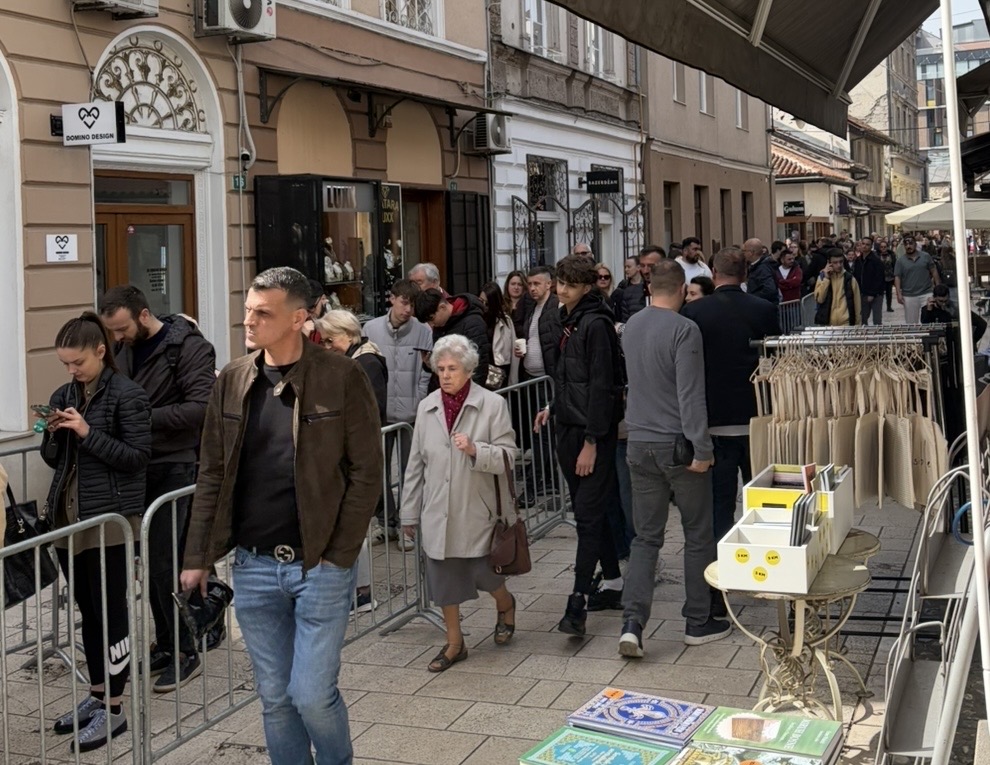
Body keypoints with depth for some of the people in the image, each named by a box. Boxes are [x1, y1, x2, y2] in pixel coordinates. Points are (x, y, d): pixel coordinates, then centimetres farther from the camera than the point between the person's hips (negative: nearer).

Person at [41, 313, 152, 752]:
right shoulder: (64, 396, 12)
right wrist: (53, 434, -5)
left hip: (109, 519, -7)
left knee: (111, 611, -2)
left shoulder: (127, 396, -8)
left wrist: (88, 433, -19)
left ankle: (114, 707, 5)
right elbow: (52, 459, 16)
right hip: (68, 516, 7)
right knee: (88, 612, 14)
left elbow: (137, 457, -13)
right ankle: (97, 694, 24)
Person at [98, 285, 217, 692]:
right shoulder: (123, 349, 11)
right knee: (151, 557, 10)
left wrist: (144, 418, -21)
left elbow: (200, 407, -19)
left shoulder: (189, 347, -11)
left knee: (165, 559, -7)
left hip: (175, 464, -7)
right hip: (140, 464, 7)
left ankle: (185, 652, 5)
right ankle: (165, 644, 21)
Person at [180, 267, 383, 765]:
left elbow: (366, 475, -7)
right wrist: (198, 557, 7)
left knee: (313, 695, -2)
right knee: (275, 699, 12)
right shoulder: (233, 381, 5)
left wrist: (339, 556, -10)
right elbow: (212, 475, 9)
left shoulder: (341, 378, -8)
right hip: (253, 568, 4)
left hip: (319, 566, -4)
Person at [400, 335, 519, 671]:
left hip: (477, 511, -3)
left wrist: (475, 450, -27)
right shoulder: (427, 407, 4)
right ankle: (454, 643, 26)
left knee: (482, 572, 4)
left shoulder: (492, 404, -8)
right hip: (437, 512, 4)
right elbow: (416, 464, 9)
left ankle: (506, 605, 40)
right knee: (443, 577, 8)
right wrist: (410, 513, 11)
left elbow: (507, 456, -9)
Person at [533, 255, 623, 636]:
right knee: (586, 508, 16)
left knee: (588, 513, -10)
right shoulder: (570, 321, 14)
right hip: (570, 427, 10)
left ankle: (578, 603, -12)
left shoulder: (595, 324, -14)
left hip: (593, 432, -10)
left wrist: (591, 440, -20)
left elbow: (601, 385, -19)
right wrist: (554, 408, 15)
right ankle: (612, 579, 28)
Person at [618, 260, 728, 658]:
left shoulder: (631, 327, 7)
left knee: (646, 536, 9)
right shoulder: (684, 330, -15)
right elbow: (691, 395, -19)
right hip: (677, 445, -6)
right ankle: (699, 622, 19)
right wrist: (701, 449, -16)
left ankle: (632, 623, -2)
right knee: (698, 535, 10)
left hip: (639, 443, 6)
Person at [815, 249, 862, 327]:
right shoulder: (823, 276, 4)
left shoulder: (850, 278, 4)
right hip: (826, 323, 0)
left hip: (846, 324, 0)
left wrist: (857, 325, 5)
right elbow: (819, 299, -8)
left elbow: (856, 303, 7)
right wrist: (826, 278, -11)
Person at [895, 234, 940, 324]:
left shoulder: (926, 256, 6)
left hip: (926, 294, 0)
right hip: (909, 296, 0)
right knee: (911, 322, 4)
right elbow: (897, 277, 0)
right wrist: (899, 294, -10)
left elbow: (933, 272, 9)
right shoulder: (900, 261, 4)